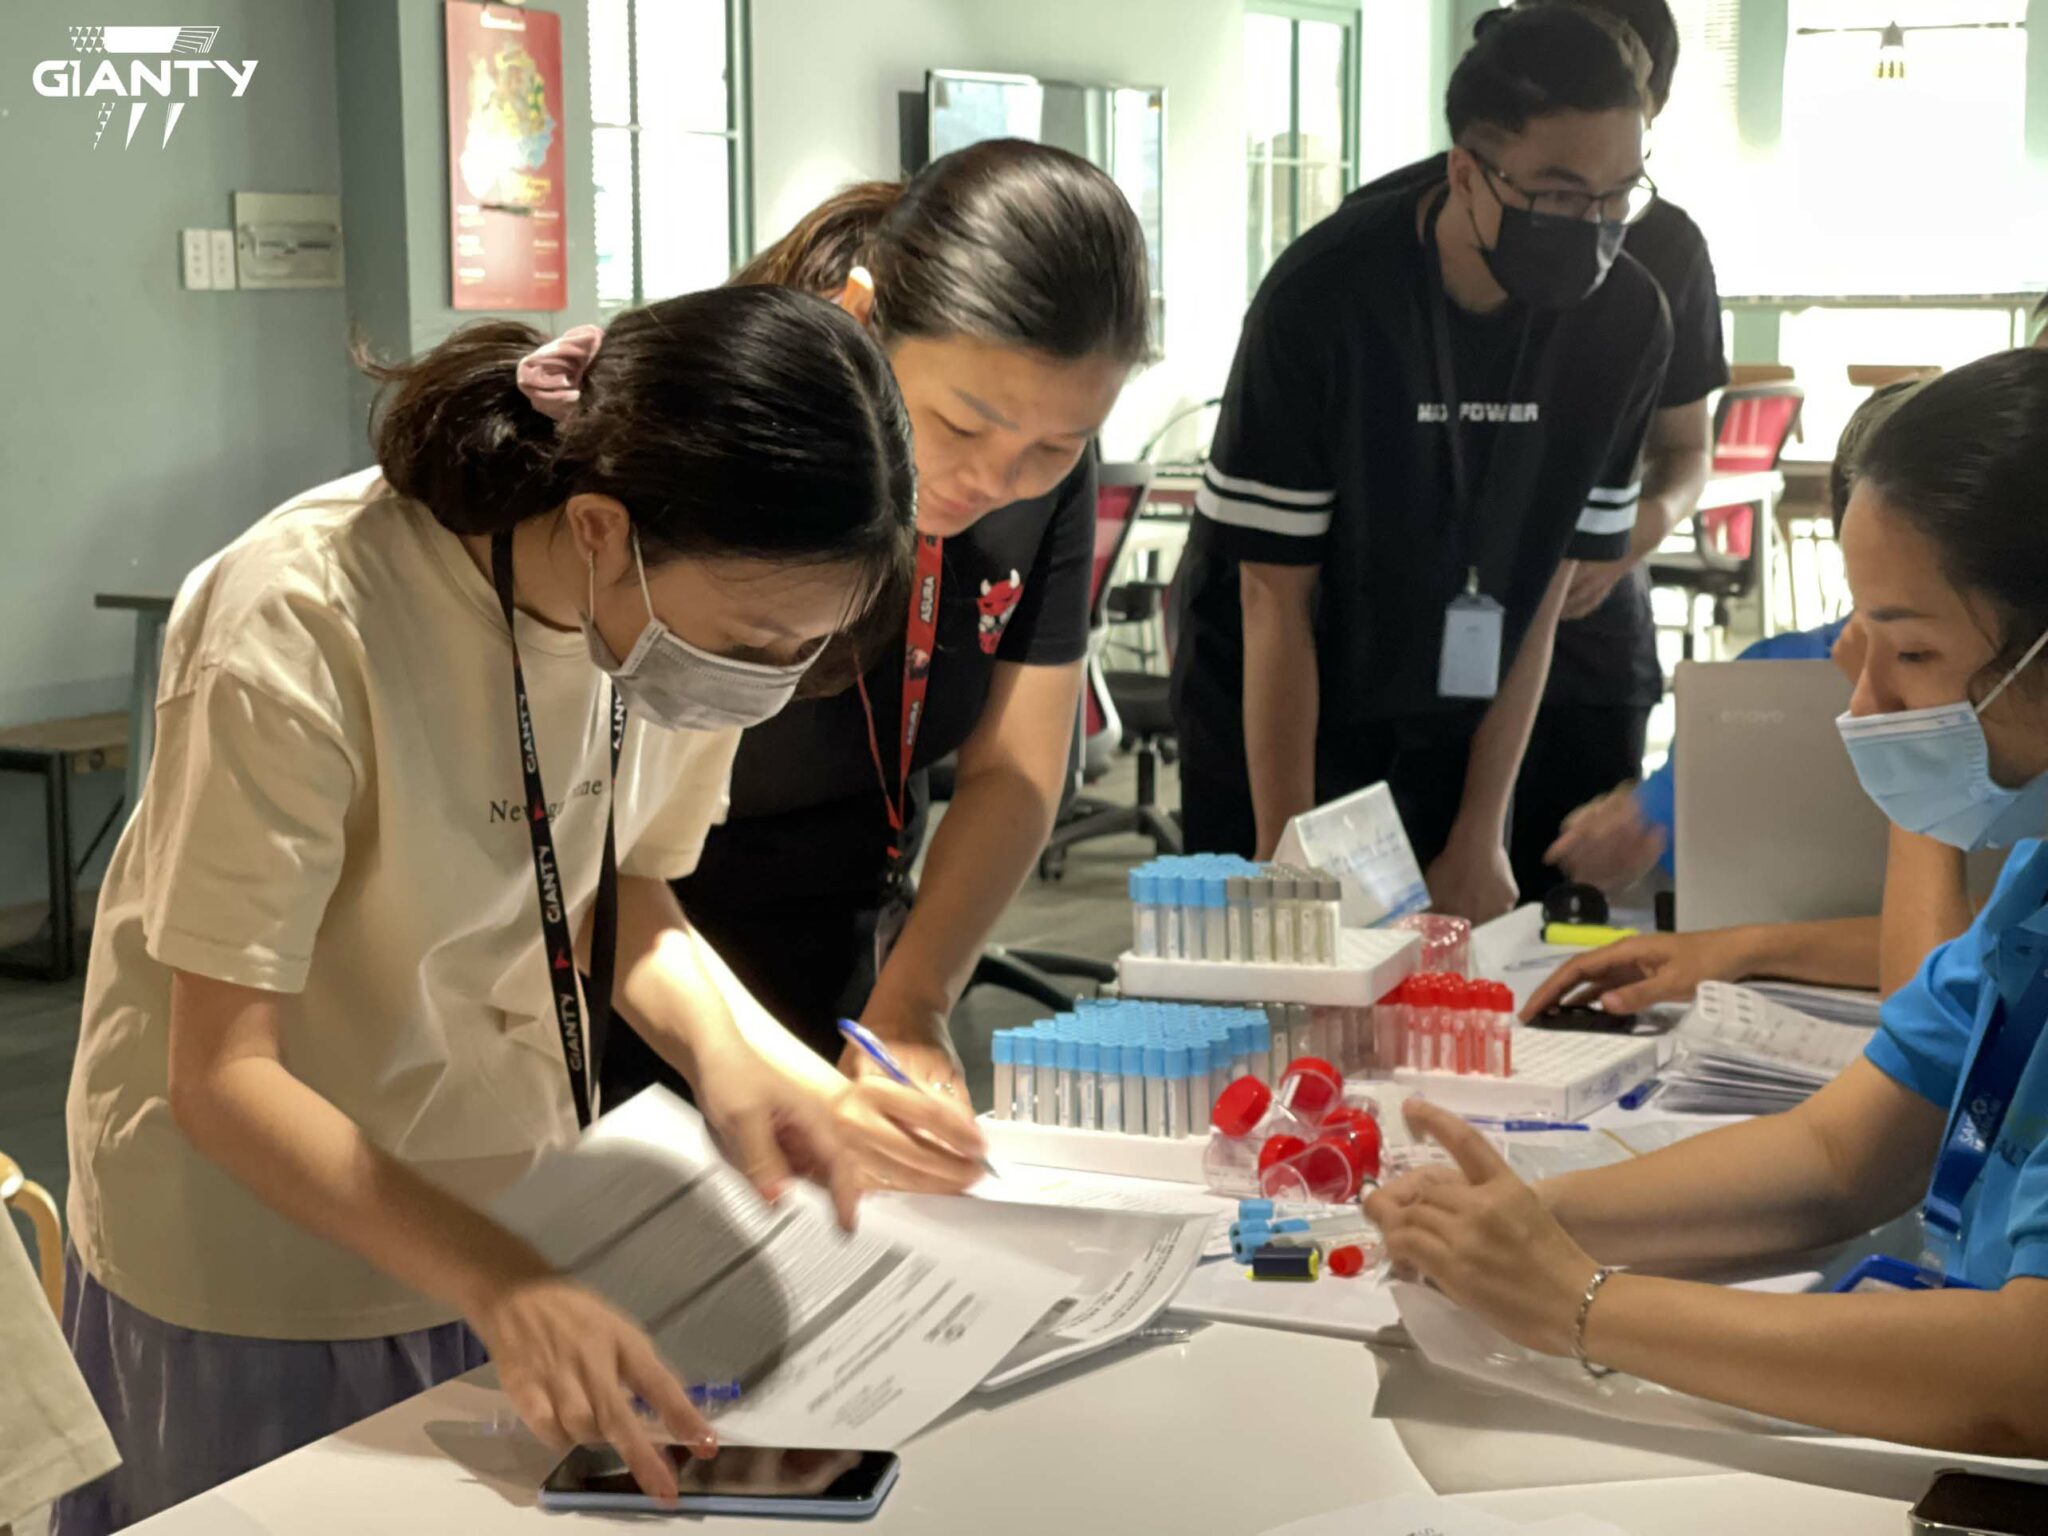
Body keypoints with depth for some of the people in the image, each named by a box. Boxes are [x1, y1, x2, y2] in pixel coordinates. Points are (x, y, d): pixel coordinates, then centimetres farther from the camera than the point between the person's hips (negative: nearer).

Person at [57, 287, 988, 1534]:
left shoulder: (694, 611, -14)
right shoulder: (301, 627, -31)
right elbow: (222, 1077, -27)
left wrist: (725, 1051, -19)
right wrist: (502, 1287, -39)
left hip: (501, 1215, 5)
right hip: (254, 1244, -5)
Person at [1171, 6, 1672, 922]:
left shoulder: (1625, 321, -12)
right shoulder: (1324, 298, -23)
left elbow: (1541, 592, -6)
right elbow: (1275, 598, -18)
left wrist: (1481, 834, -7)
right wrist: (1286, 857, -17)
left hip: (1453, 731, 3)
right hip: (1272, 722, -3)